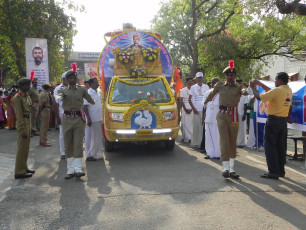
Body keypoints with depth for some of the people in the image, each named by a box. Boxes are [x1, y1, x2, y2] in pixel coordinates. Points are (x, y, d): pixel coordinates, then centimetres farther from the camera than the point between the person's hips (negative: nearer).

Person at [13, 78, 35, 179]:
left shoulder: (27, 96, 14)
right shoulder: (18, 97, -14)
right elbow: (19, 115, -18)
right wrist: (23, 130, -21)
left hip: (28, 121, 9)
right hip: (22, 123, -9)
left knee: (26, 148, 15)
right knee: (22, 148, -5)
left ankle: (24, 168, 26)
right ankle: (19, 172, 2)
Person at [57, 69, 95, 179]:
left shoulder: (82, 90, 7)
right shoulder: (63, 90, 6)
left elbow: (90, 100, 21)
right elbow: (59, 98, -16)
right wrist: (60, 96, -33)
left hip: (78, 119, -1)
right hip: (67, 119, 1)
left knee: (78, 144, -6)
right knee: (68, 145, 6)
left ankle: (78, 169, -8)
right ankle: (70, 169, 13)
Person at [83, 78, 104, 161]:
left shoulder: (97, 93, 13)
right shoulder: (89, 93, -13)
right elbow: (85, 107, -18)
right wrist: (89, 119, -22)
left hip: (98, 119, 9)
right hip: (92, 120, -9)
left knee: (98, 138, 14)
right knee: (90, 138, 0)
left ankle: (98, 154, 24)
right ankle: (89, 155, 7)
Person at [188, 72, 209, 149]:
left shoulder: (206, 87, 9)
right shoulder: (193, 87, 6)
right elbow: (189, 99, 5)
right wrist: (193, 108, -5)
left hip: (204, 110, 1)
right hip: (196, 110, 0)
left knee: (204, 126, -3)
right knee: (196, 126, 1)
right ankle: (195, 143, 8)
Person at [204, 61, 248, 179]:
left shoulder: (238, 87, 4)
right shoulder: (220, 85, 8)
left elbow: (244, 91, -19)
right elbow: (212, 94, 24)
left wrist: (245, 91, -41)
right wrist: (205, 102, 34)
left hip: (233, 116, 1)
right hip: (222, 115, -1)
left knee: (233, 142, 7)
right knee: (224, 141, -11)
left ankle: (231, 169, 16)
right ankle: (225, 168, -14)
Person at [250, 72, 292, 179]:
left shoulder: (277, 90, -17)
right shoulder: (289, 91, 8)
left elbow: (259, 97, -14)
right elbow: (271, 92, 19)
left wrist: (253, 88, 3)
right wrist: (260, 83, 19)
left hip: (273, 120, -8)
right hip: (284, 121, 8)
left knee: (270, 146, -2)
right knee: (281, 146, 13)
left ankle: (273, 172, -2)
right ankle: (281, 171, 20)